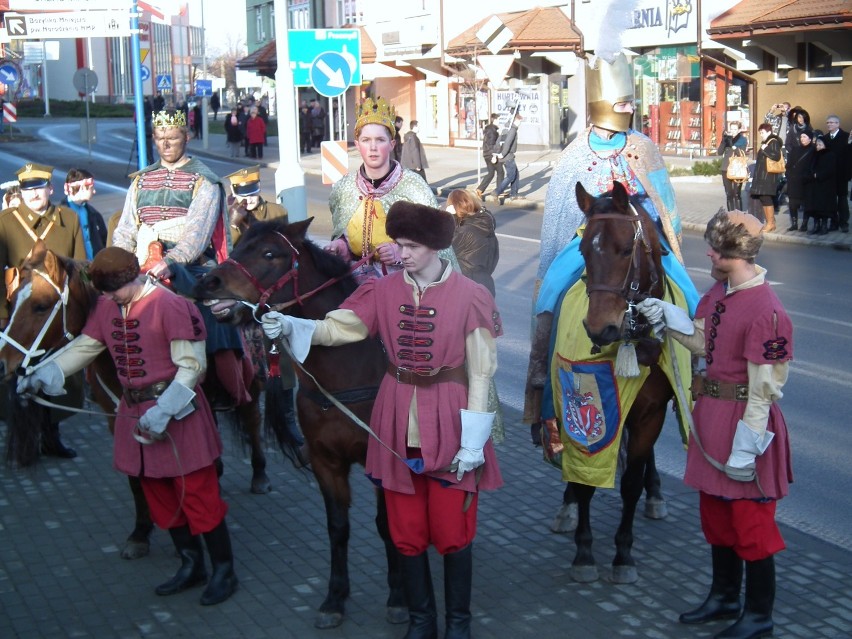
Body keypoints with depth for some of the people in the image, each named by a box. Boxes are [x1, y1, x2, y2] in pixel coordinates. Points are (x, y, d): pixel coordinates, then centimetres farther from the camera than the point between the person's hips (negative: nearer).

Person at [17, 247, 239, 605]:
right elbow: (83, 347, 11)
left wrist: (163, 411, -27)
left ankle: (224, 571, 12)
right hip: (135, 411, 8)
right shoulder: (106, 308, 4)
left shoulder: (170, 305, -18)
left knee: (199, 495, -1)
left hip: (177, 410, -8)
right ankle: (191, 566, 30)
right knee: (159, 495, 15)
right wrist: (43, 375, -3)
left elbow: (191, 365, -19)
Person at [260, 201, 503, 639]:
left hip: (449, 422, -3)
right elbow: (337, 327, -6)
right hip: (397, 422, 3)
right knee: (407, 533, 12)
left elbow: (480, 374, -8)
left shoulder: (471, 296, -10)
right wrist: (291, 327, -25)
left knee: (453, 533, 6)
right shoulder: (384, 290, 0)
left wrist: (473, 441, -11)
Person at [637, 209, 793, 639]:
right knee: (714, 511, 21)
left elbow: (764, 389, -23)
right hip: (711, 413, 9)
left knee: (750, 522, 5)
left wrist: (746, 446, -20)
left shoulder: (765, 310, -25)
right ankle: (725, 597, 38)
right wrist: (666, 315, 3)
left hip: (742, 420, -9)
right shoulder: (719, 291, 2)